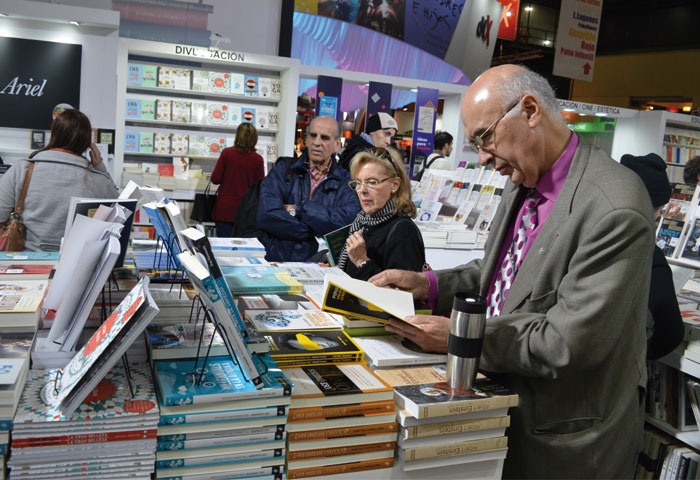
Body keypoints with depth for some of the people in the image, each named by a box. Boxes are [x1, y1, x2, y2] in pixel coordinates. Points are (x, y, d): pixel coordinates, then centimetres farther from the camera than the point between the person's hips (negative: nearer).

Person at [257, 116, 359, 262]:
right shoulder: (283, 170, 6)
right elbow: (267, 215, -9)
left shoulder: (346, 181, 6)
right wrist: (318, 230, -10)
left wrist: (297, 209, -9)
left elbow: (346, 220, -12)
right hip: (274, 259, 1)